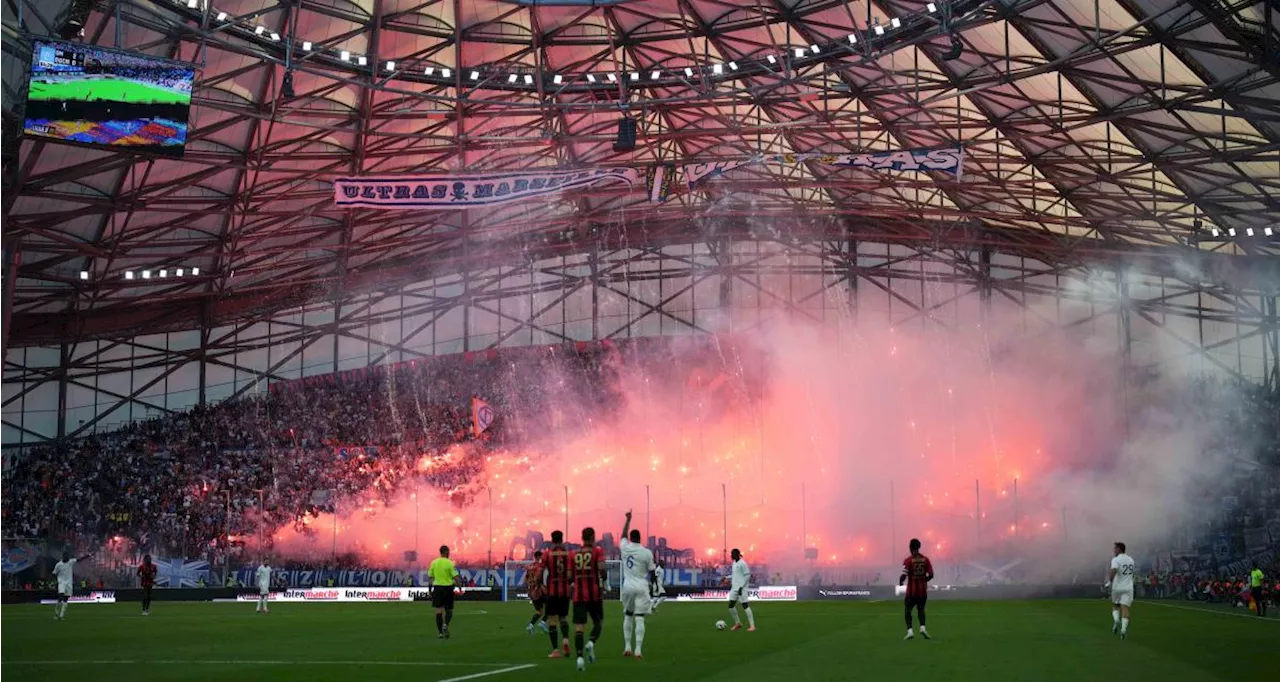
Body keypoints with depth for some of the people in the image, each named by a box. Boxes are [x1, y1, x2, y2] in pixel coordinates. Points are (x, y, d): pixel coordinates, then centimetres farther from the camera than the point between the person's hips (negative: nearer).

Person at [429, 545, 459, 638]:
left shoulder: (433, 563, 3)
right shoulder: (450, 563, -8)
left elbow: (430, 576, 6)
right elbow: (455, 577, -11)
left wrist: (431, 588, 15)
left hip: (437, 587, 2)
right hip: (448, 587, -2)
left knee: (439, 610, 3)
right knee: (449, 610, 11)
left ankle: (440, 632, 2)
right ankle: (446, 625, -15)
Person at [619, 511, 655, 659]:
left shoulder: (625, 548, 0)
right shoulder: (647, 553, -7)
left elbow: (623, 535, 22)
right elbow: (651, 572, 2)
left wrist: (628, 520, 33)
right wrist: (652, 584, 19)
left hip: (627, 587, 3)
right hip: (641, 588, -3)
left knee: (627, 616, 17)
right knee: (639, 619, -4)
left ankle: (627, 647, 15)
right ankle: (638, 649, -11)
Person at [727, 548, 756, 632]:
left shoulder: (742, 563, -13)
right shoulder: (734, 563, 13)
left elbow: (747, 576, -14)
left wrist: (741, 586, -18)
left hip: (742, 588, -9)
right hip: (734, 588, 9)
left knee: (745, 605, -11)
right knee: (731, 606, 7)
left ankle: (752, 626, -9)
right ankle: (738, 623, 20)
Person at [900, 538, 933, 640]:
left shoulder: (908, 560, -9)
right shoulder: (925, 559, 1)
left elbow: (904, 575, -16)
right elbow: (931, 575, 0)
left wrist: (900, 582, 4)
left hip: (911, 590, -3)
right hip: (923, 590, 3)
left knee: (908, 610, 10)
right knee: (921, 609, 18)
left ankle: (910, 630, -5)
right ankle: (922, 627, -4)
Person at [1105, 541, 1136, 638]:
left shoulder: (1116, 559, -9)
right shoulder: (1130, 560, 11)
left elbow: (1113, 571, -28)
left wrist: (1109, 582, -26)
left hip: (1117, 587, -3)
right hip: (1128, 588, 3)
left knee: (1115, 605, 19)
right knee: (1125, 608, -3)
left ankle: (1116, 620, -6)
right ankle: (1124, 628, -18)